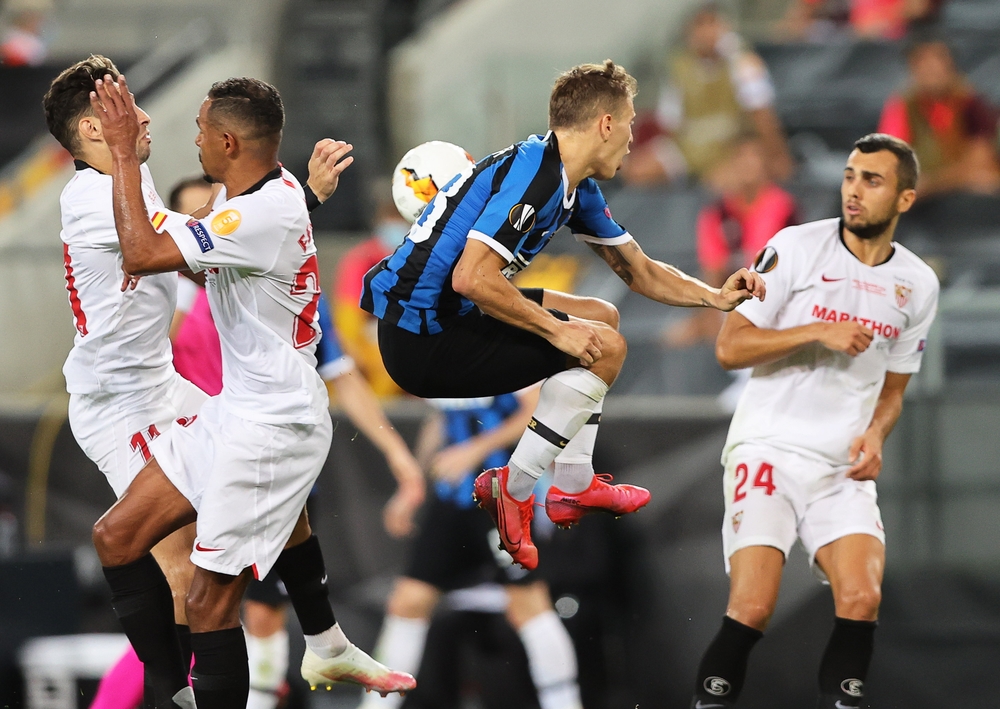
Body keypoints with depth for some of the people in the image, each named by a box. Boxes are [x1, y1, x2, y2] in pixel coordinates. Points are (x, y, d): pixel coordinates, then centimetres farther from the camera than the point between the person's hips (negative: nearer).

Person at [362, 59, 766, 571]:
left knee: (600, 318, 21)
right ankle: (512, 490, -3)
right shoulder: (533, 172, -20)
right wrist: (556, 329, -20)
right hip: (421, 340, -10)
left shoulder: (577, 188, 12)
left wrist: (715, 296, 9)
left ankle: (574, 487, 21)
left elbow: (638, 271, 23)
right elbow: (471, 277, -28)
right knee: (603, 347, -9)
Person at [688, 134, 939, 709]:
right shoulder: (798, 246, -5)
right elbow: (729, 347, -6)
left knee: (861, 600, -19)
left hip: (843, 468, 3)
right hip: (769, 449, -3)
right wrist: (817, 332, -17)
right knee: (752, 608, -18)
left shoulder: (918, 284, 8)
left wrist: (875, 436, -2)